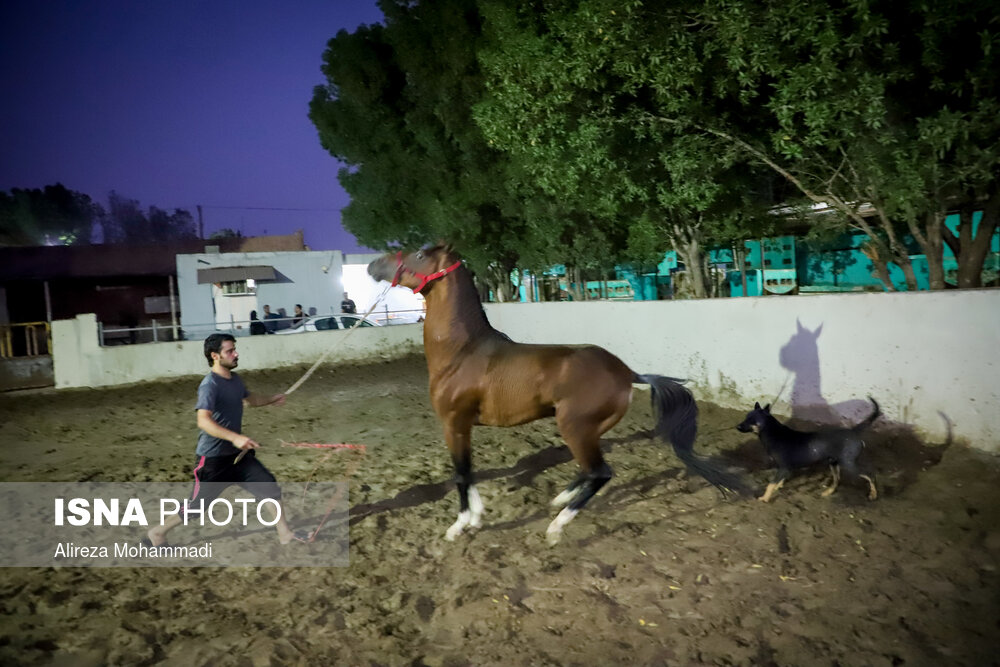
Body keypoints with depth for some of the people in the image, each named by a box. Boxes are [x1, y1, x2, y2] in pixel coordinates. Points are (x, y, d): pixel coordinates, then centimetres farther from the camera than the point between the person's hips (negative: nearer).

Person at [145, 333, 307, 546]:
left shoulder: (235, 379, 5)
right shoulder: (210, 385, -22)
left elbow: (249, 399, 28)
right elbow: (203, 421, -37)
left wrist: (271, 400, 14)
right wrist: (235, 437, -47)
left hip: (238, 454, 8)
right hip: (213, 458, -7)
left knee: (269, 485, 2)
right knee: (198, 506, 5)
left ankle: (284, 534, 12)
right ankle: (157, 533, 30)